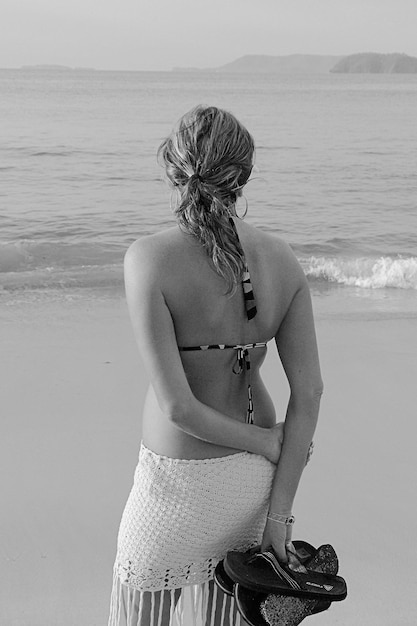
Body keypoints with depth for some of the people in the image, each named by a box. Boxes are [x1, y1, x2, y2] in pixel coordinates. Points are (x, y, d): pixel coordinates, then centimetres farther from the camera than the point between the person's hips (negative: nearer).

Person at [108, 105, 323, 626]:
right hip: (255, 474, 5)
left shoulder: (150, 259, -23)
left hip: (182, 480, -5)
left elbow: (176, 406, -24)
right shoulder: (281, 260, -8)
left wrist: (268, 442, -9)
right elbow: (308, 392, -9)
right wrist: (279, 509, -3)